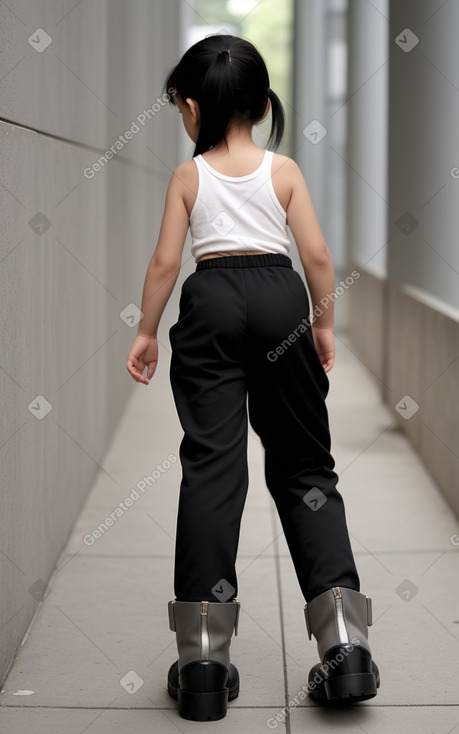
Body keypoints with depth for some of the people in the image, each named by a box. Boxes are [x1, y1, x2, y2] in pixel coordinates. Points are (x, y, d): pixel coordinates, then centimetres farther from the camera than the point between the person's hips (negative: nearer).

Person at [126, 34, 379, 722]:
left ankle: (203, 657, -4)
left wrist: (146, 331, 11)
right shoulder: (284, 170, 4)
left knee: (212, 463, -2)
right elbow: (317, 254, -1)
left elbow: (165, 261, 0)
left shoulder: (189, 175, 3)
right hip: (280, 297, 1)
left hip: (211, 302, -1)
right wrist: (324, 323, 12)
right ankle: (343, 641, -1)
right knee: (304, 463, 9)